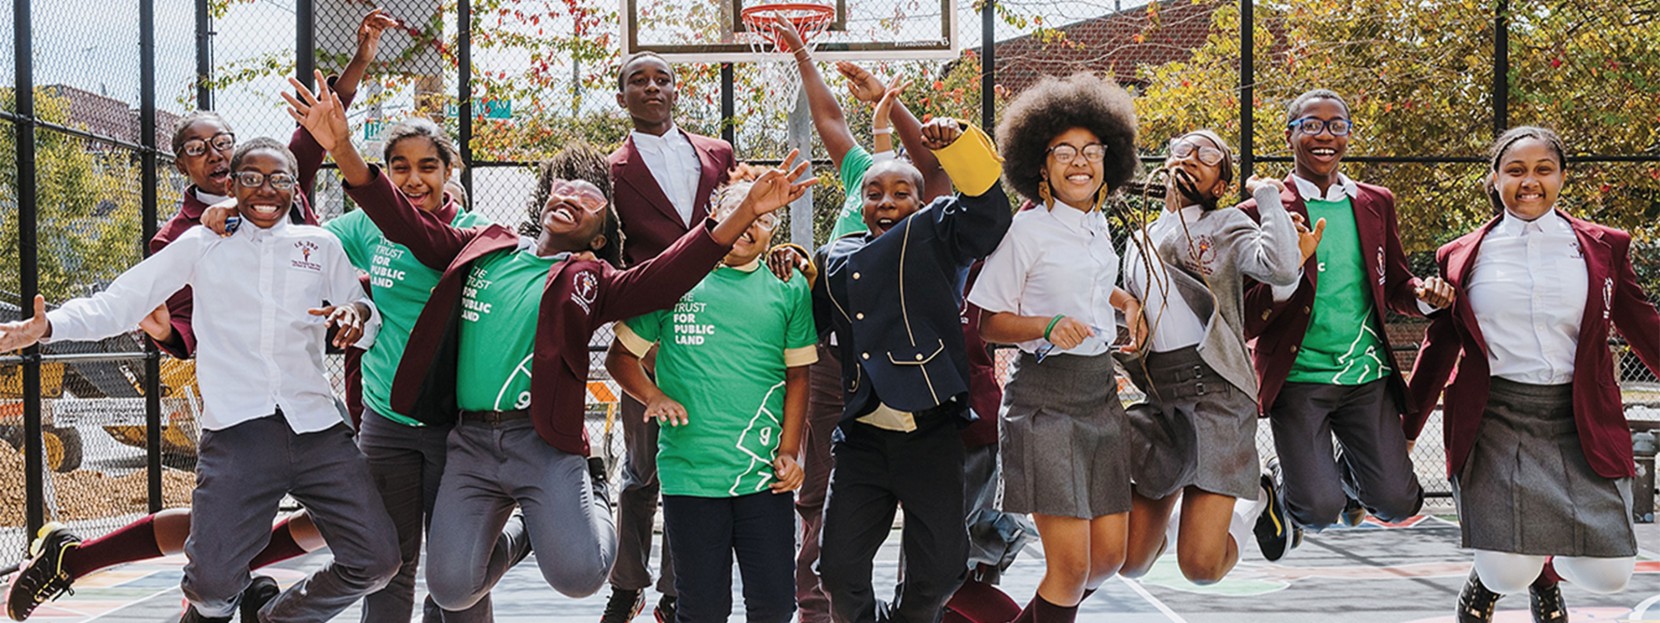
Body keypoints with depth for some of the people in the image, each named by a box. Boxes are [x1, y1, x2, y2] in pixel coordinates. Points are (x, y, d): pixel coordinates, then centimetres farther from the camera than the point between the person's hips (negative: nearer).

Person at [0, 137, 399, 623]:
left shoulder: (322, 246, 14)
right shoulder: (202, 244, 11)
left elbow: (368, 318, 17)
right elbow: (120, 302, 8)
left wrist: (358, 314, -7)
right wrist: (49, 325, -8)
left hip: (317, 427, 2)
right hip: (237, 432, -2)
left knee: (376, 560, -4)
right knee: (213, 580, -14)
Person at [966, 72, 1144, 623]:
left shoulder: (1098, 225, 11)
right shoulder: (1027, 230, -9)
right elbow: (989, 323, -7)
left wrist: (1124, 299, 15)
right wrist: (1048, 325, -23)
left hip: (1100, 389, 7)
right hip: (1046, 396, -7)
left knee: (1109, 555, 9)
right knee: (1071, 563, -9)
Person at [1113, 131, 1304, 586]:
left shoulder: (1226, 226, 4)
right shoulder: (1137, 242, 21)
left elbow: (1282, 268, -18)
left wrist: (1266, 193, -7)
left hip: (1216, 395, -5)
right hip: (1159, 402, 5)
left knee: (1201, 567, -10)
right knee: (1129, 562, 2)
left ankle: (1248, 502, 19)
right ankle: (1165, 515, 33)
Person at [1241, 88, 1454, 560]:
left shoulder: (1376, 203, 10)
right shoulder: (1263, 213, -4)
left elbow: (1394, 288, 16)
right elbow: (1244, 321, -7)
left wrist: (1424, 295, -7)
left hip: (1367, 375, 4)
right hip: (1297, 378, -4)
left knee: (1397, 503, -1)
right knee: (1319, 512, -12)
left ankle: (1349, 473, 33)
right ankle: (1279, 483, 23)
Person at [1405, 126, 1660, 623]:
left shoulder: (1604, 247, 6)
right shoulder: (1462, 257, 5)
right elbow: (1439, 347, 12)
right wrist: (1405, 432, 13)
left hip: (1580, 422, 1)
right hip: (1496, 421, -1)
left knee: (1607, 577, -2)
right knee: (1507, 574, -10)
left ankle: (1547, 567, 35)